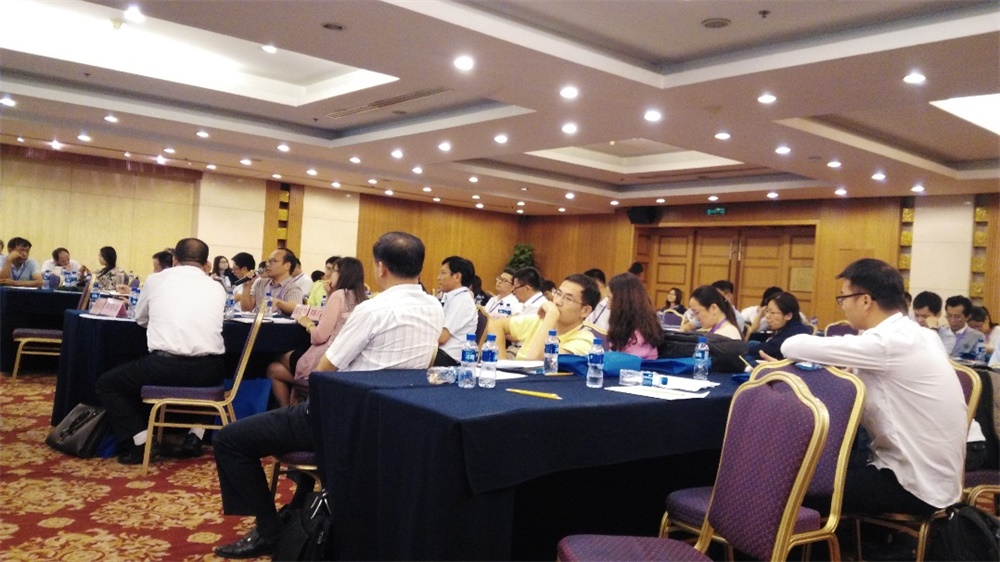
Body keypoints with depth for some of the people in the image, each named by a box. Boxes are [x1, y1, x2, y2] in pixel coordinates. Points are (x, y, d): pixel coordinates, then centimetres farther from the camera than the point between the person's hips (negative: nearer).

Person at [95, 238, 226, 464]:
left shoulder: (156, 280, 11)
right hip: (209, 371, 3)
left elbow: (140, 319, 27)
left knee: (107, 383, 22)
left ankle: (140, 442, 6)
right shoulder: (217, 287, 15)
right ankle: (195, 436, 24)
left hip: (165, 366, -3)